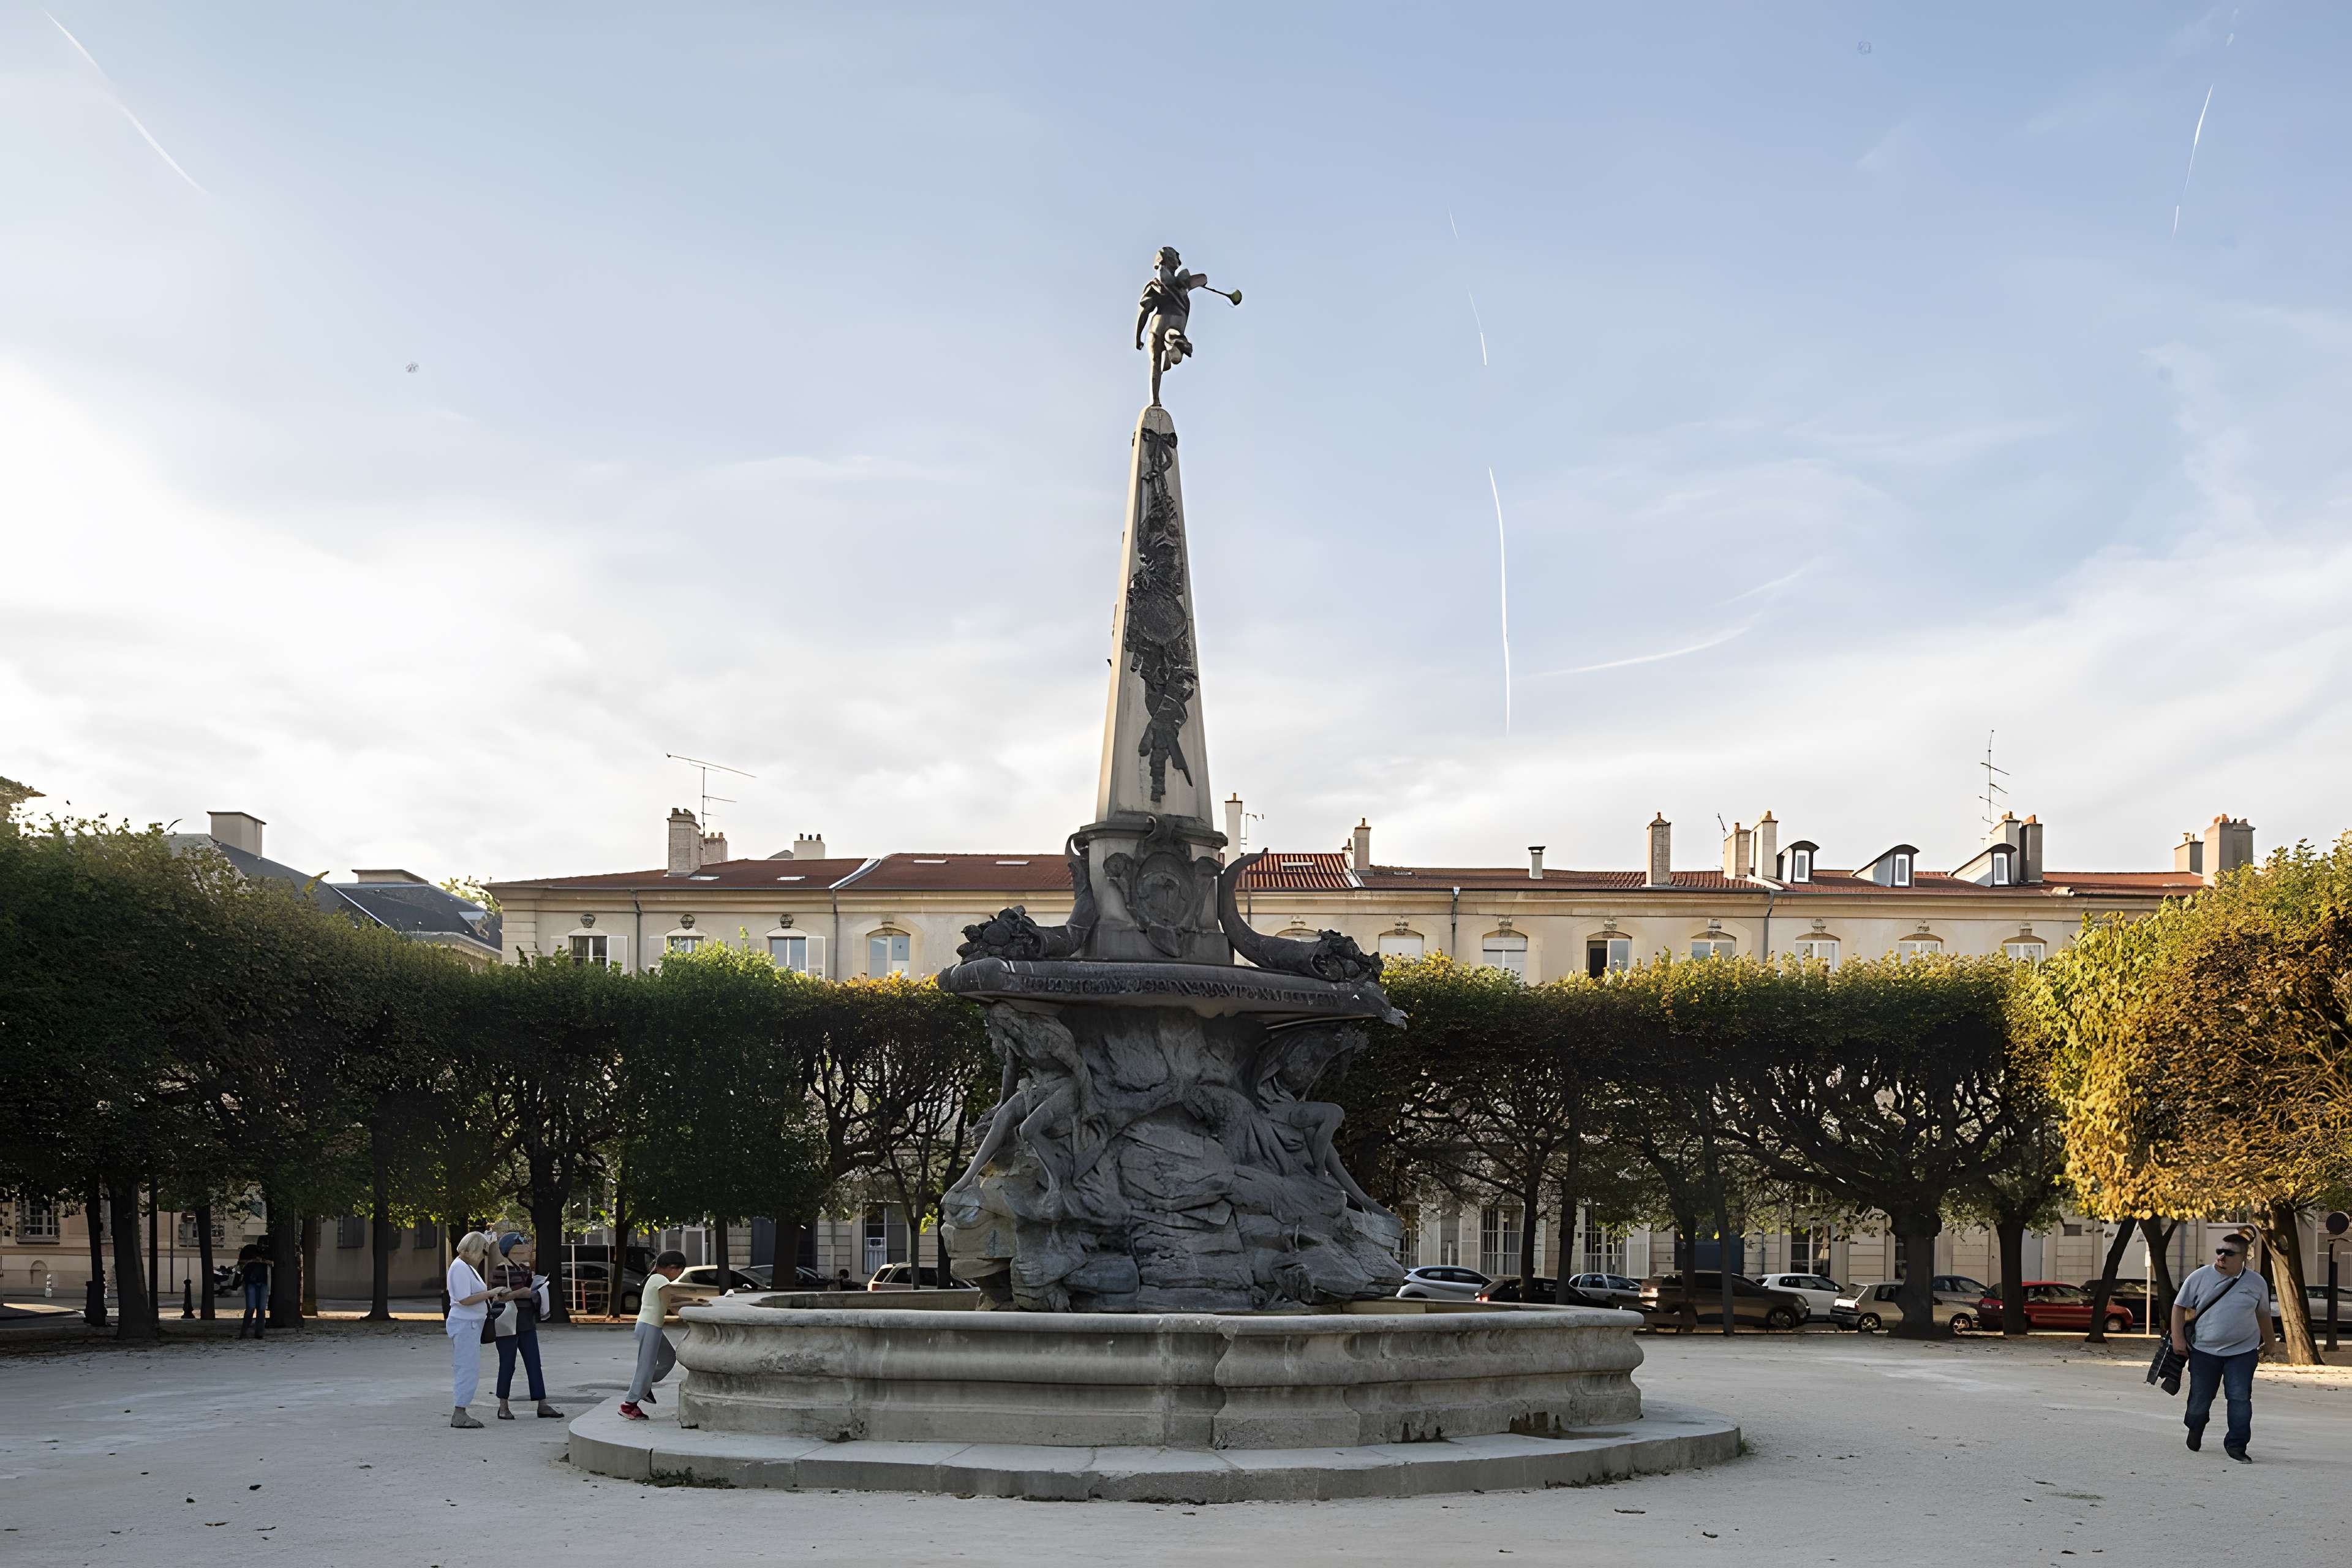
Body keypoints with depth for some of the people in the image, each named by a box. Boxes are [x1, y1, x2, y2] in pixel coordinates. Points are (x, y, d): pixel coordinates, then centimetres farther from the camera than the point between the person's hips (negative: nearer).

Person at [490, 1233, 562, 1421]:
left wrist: (534, 1289, 6)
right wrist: (518, 1293, -21)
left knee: (534, 1364, 5)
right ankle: (503, 1407, 14)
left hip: (527, 1322, 8)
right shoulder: (501, 1269, -13)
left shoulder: (525, 1267, 12)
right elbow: (495, 1296, -16)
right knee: (507, 1365, 1)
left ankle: (543, 1406, 6)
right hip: (508, 1323, -8)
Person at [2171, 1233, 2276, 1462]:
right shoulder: (2199, 1278, -5)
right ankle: (2195, 1430, 36)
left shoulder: (2257, 1283, 0)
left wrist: (2267, 1340, 23)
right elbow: (2180, 1307, 2)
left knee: (2240, 1398, -10)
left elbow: (2263, 1313, 15)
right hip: (2204, 1350, 0)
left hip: (2242, 1351, 0)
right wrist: (2178, 1338, -6)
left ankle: (2236, 1445, -2)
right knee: (2200, 1398, 7)